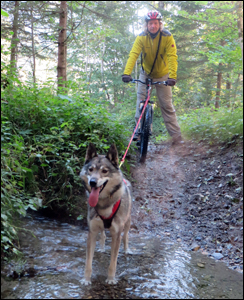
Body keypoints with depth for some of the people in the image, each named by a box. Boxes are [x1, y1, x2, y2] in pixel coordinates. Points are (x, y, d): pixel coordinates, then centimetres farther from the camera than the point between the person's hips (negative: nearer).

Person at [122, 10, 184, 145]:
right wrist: (126, 73, -43)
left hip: (163, 75, -1)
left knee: (166, 105, -2)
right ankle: (139, 130, 0)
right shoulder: (141, 37, -16)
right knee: (141, 101, -11)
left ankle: (176, 135, 3)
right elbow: (133, 55, -28)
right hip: (146, 73, 2)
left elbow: (172, 57, -28)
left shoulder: (167, 37, -19)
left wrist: (172, 76, -42)